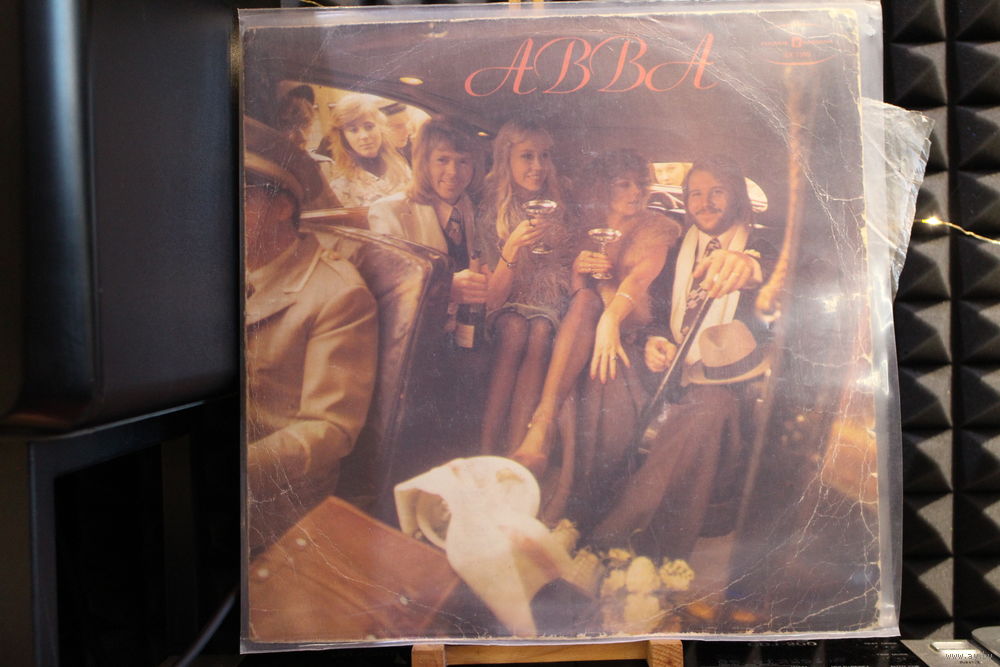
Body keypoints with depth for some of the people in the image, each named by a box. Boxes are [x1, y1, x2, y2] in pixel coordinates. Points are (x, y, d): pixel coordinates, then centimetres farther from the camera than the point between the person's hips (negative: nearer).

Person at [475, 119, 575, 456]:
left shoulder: (562, 208, 4)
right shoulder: (489, 215, -2)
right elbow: (492, 298, -8)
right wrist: (513, 246, -23)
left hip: (552, 306, 1)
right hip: (508, 307, -1)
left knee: (539, 332, -33)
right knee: (514, 328, -34)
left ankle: (513, 451, -37)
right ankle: (487, 449, -36)